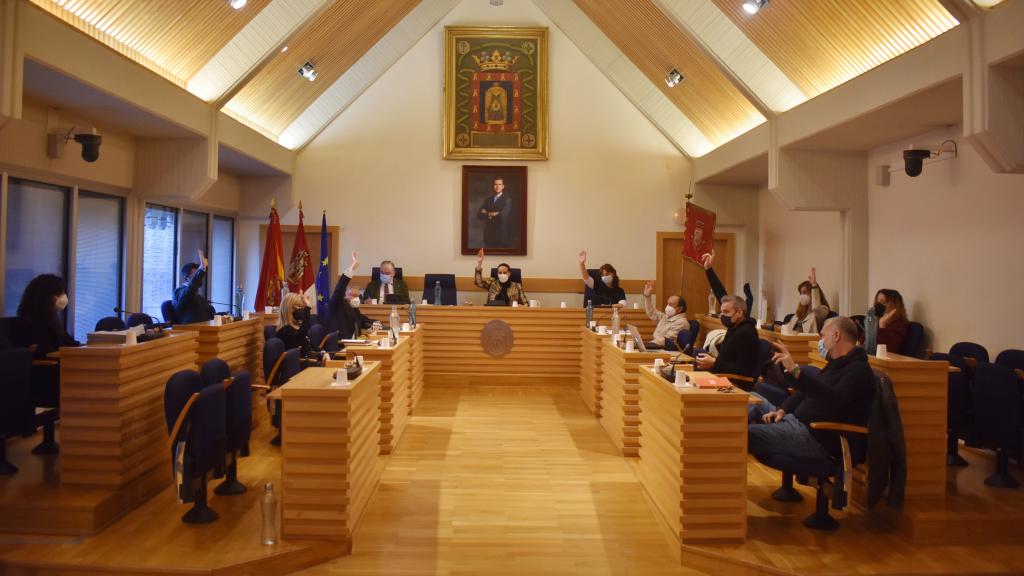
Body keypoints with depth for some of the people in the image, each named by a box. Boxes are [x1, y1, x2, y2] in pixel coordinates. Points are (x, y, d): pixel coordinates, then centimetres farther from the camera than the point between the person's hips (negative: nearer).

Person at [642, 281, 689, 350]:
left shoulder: (681, 322, -10)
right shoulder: (666, 316, 18)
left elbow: (666, 341, -17)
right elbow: (652, 313, 32)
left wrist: (645, 344, -22)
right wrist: (647, 296, 21)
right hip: (655, 347, 9)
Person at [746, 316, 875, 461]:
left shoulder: (858, 369, -13)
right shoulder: (837, 363, 19)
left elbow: (833, 400, -33)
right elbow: (807, 391, 24)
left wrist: (795, 370, -41)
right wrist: (782, 410, 5)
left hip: (818, 437, -10)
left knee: (745, 434, -26)